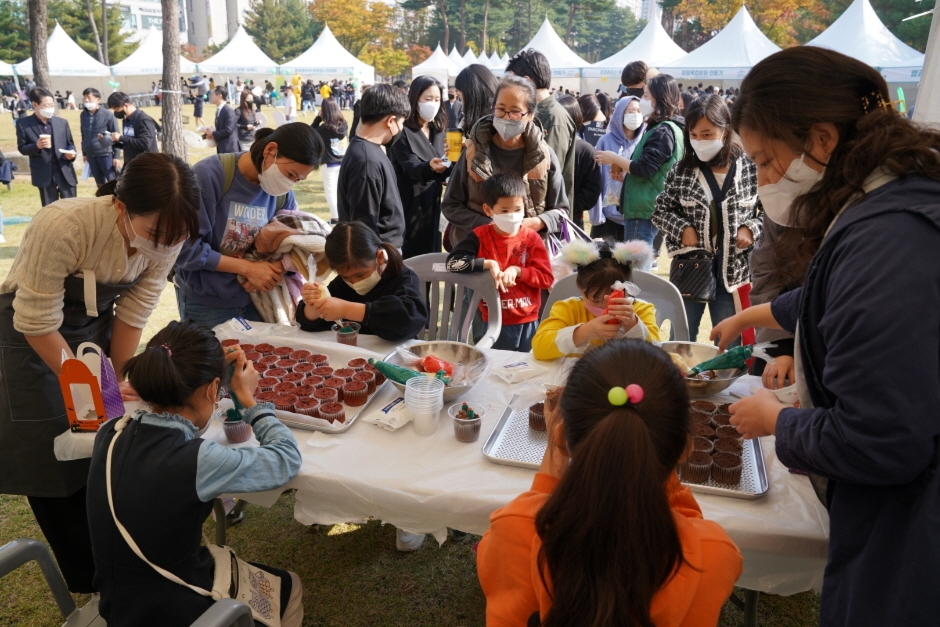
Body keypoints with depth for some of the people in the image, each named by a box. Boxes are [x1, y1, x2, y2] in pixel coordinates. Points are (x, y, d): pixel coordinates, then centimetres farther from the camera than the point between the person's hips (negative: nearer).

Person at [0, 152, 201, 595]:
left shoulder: (165, 234, -21)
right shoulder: (62, 228, -36)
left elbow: (133, 312, -10)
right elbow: (39, 324, -26)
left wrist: (116, 381, -8)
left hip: (95, 325, 4)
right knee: (54, 456, 0)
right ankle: (92, 583, 19)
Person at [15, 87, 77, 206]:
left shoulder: (62, 122, 5)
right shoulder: (23, 124, -2)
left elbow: (70, 144, 10)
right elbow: (22, 148, 1)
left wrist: (71, 153, -13)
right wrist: (36, 146, -20)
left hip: (65, 172, 1)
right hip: (43, 174, -1)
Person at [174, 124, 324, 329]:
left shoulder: (283, 193, -5)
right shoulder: (209, 175, -21)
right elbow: (186, 248, -20)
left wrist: (275, 269, -19)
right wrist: (248, 268, -21)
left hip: (254, 299, 5)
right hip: (205, 303, -4)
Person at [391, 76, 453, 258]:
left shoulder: (438, 130, 9)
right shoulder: (403, 132, -10)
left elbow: (443, 172, 10)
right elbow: (411, 167, -22)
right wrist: (429, 167, -43)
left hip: (431, 205, 6)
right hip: (409, 206, -6)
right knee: (409, 258, -3)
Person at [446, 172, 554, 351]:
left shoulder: (531, 239, -3)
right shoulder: (480, 237, -5)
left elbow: (547, 278, -5)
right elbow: (453, 262, -15)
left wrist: (518, 271, -18)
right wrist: (487, 263, -21)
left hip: (528, 323, 1)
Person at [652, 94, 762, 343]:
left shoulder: (751, 169, -6)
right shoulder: (682, 171, -4)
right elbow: (660, 211, 6)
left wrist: (752, 228, -11)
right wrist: (682, 228, -11)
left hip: (732, 273, -1)